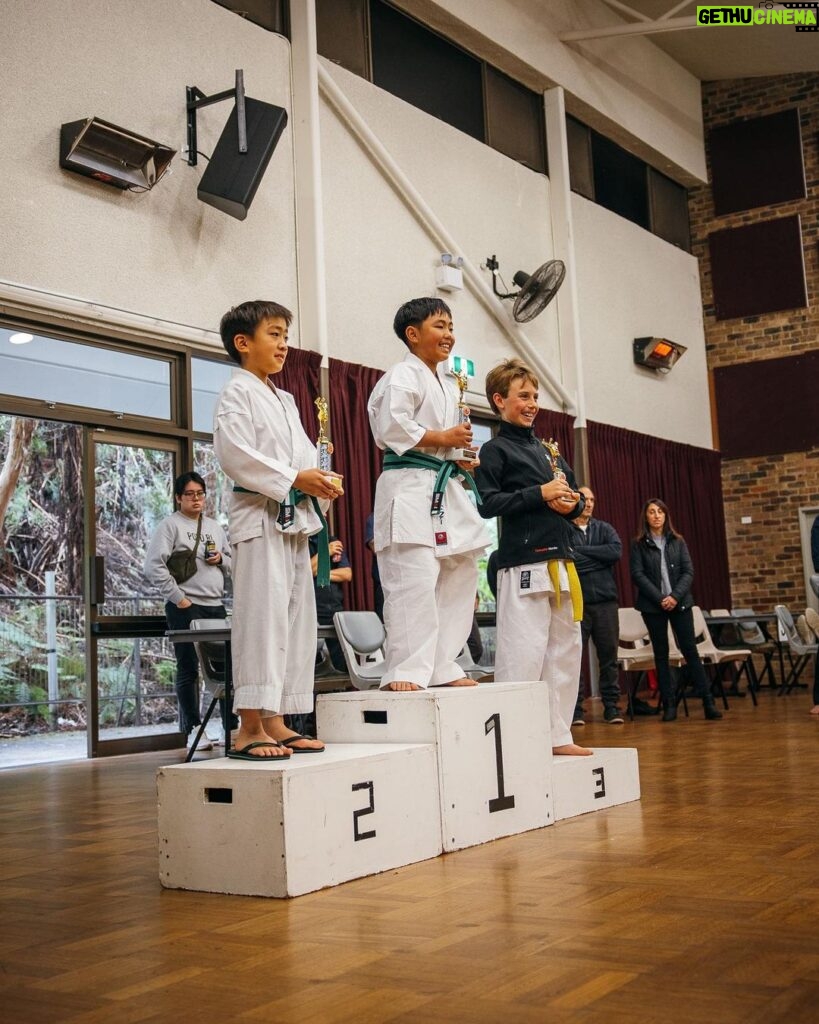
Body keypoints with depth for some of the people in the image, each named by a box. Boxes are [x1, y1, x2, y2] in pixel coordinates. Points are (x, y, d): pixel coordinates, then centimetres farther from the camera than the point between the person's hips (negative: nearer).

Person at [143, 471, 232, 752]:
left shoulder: (215, 527, 19)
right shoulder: (170, 525, 1)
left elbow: (231, 564, 25)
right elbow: (154, 566, -8)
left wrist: (221, 560, 2)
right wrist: (177, 597, -11)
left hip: (216, 605, 5)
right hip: (186, 607, -5)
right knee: (188, 668, -1)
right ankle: (193, 729, 4)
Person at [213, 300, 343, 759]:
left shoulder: (286, 401, 22)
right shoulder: (238, 392, -4)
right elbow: (236, 454, -16)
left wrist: (323, 482, 0)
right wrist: (294, 479, -18)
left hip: (296, 516, 9)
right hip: (260, 515, -9)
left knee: (296, 616, 8)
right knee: (263, 614, -13)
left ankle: (277, 722, 14)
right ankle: (250, 728, -10)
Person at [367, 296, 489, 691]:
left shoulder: (445, 387, 22)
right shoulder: (403, 376, -7)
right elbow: (392, 428, -20)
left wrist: (460, 459, 10)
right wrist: (444, 439, -13)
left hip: (444, 489, 10)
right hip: (409, 488, -10)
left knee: (457, 581, 11)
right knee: (413, 583, -16)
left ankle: (442, 667, 18)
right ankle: (405, 671, -13)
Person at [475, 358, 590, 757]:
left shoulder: (546, 450, 21)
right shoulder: (496, 450, -2)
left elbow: (574, 494, 24)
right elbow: (487, 503, -14)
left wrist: (571, 502, 1)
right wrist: (540, 494, -15)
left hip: (560, 563, 8)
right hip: (523, 566, -8)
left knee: (565, 652, 12)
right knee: (523, 655, -12)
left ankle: (558, 735, 21)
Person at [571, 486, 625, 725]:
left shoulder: (604, 528, 13)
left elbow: (617, 551, -5)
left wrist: (582, 551, -6)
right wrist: (600, 559, -5)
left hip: (605, 600, 4)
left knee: (609, 655, 6)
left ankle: (611, 706, 12)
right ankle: (575, 708, 3)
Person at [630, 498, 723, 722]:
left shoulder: (677, 541, 9)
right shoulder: (639, 544, 3)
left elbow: (688, 571, 3)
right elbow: (638, 575, -5)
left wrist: (675, 596, -12)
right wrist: (660, 598, -13)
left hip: (680, 602, 1)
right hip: (652, 605, -1)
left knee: (690, 650, -2)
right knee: (661, 654, 2)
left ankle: (708, 703, -1)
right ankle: (669, 705, 6)